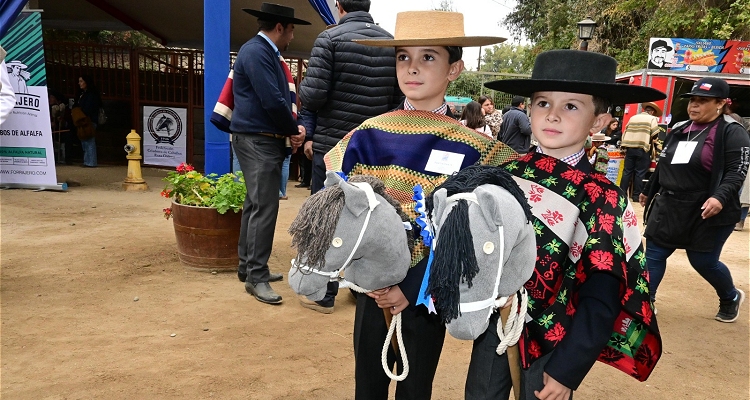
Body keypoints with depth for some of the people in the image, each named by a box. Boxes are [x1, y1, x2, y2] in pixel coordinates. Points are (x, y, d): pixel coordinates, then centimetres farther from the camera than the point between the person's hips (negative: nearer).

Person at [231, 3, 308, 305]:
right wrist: (294, 130, -6)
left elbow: (281, 98, 16)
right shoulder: (256, 52, -14)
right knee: (264, 207, -10)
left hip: (266, 140, 10)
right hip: (257, 141, -10)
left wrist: (292, 129, 0)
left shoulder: (268, 53, 17)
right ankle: (256, 276, -2)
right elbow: (272, 101, -21)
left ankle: (248, 266, 23)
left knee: (256, 205, 14)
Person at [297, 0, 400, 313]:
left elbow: (313, 96, -15)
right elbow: (397, 99, 5)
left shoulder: (330, 38, -9)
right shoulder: (391, 42, 4)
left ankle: (323, 294, 13)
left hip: (333, 144, -4)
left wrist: (303, 85, 6)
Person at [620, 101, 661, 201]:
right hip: (642, 149, -4)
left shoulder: (633, 117, 17)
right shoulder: (652, 118, 3)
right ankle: (636, 196, 3)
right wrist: (651, 141, 13)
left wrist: (623, 145, 16)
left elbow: (625, 132, 14)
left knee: (627, 171, 8)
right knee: (640, 173, 1)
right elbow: (655, 134, -7)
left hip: (629, 147, 4)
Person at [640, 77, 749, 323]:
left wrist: (720, 197, -31)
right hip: (668, 207, 6)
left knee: (703, 261, 5)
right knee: (653, 254, 2)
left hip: (707, 211, -6)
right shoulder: (679, 130, 11)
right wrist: (648, 191, 24)